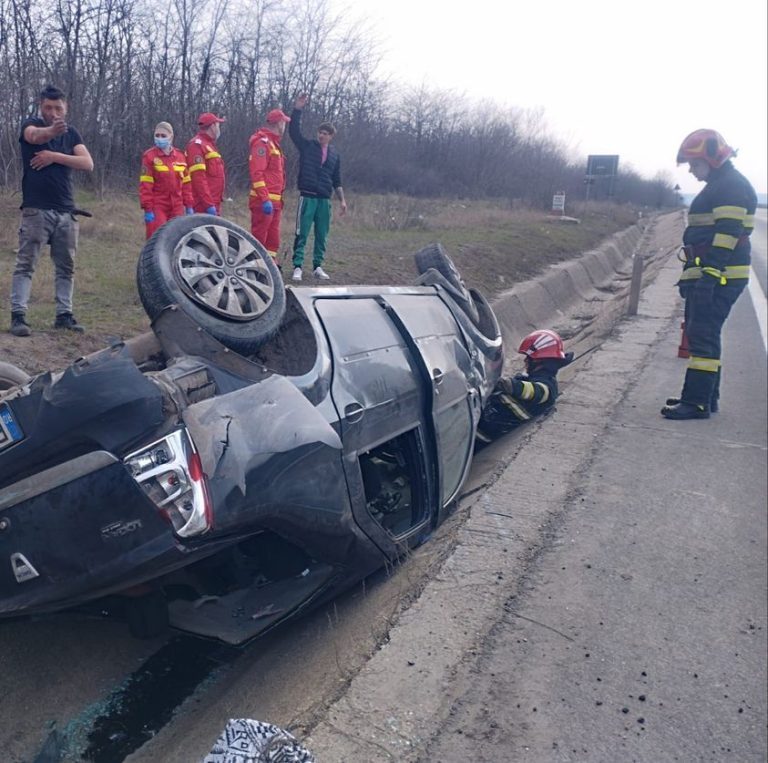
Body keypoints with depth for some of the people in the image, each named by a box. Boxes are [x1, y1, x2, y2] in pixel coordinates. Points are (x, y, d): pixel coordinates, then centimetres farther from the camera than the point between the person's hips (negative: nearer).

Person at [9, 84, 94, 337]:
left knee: (66, 266, 6)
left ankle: (64, 314, 11)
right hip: (36, 209, -4)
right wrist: (51, 131, -48)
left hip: (66, 211, 5)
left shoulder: (71, 132, 14)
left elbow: (88, 164, -1)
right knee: (25, 264, -6)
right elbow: (36, 136, -25)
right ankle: (18, 315, -8)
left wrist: (55, 156, -12)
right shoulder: (31, 124, 1)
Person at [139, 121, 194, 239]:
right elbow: (145, 185, -7)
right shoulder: (149, 156, -4)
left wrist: (189, 205, 9)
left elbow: (186, 183, 12)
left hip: (177, 207, 4)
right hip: (157, 207, -4)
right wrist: (147, 209, -13)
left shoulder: (180, 156, 9)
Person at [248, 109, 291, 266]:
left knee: (272, 237, 13)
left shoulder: (273, 143, 20)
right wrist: (265, 199, -26)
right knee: (259, 236, -7)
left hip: (274, 201, 10)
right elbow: (257, 173, -20)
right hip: (264, 201, -10)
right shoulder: (262, 142, -11)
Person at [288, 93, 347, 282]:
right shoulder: (307, 146, 5)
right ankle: (297, 267, -4)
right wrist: (297, 109, -18)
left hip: (325, 200, 4)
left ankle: (318, 267, 15)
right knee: (302, 234, -6)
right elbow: (293, 131, -9)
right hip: (307, 197, -3)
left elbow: (337, 180, 18)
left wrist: (342, 200, 13)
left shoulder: (334, 154, 13)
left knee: (321, 235, 7)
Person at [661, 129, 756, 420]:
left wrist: (709, 275, -26)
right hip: (706, 276, 11)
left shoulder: (732, 186, -11)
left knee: (702, 336, -12)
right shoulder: (716, 187, 22)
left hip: (720, 277, -11)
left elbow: (727, 234, -20)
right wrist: (690, 276, 25)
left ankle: (698, 401, -10)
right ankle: (706, 396, 20)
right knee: (701, 334, 13)